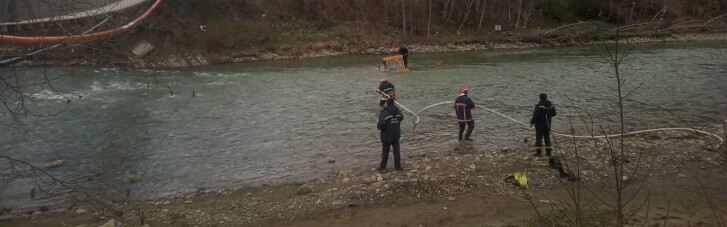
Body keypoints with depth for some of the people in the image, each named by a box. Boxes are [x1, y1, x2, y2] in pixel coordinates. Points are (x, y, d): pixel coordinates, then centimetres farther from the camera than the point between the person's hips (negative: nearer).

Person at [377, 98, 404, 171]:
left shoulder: (384, 113, -22)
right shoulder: (398, 112, -2)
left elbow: (380, 125, -29)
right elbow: (401, 118, 20)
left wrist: (378, 126, -7)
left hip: (387, 136, -4)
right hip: (396, 136, 4)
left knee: (385, 152, 7)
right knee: (396, 151, 13)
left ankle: (383, 167, 16)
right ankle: (398, 166, 19)